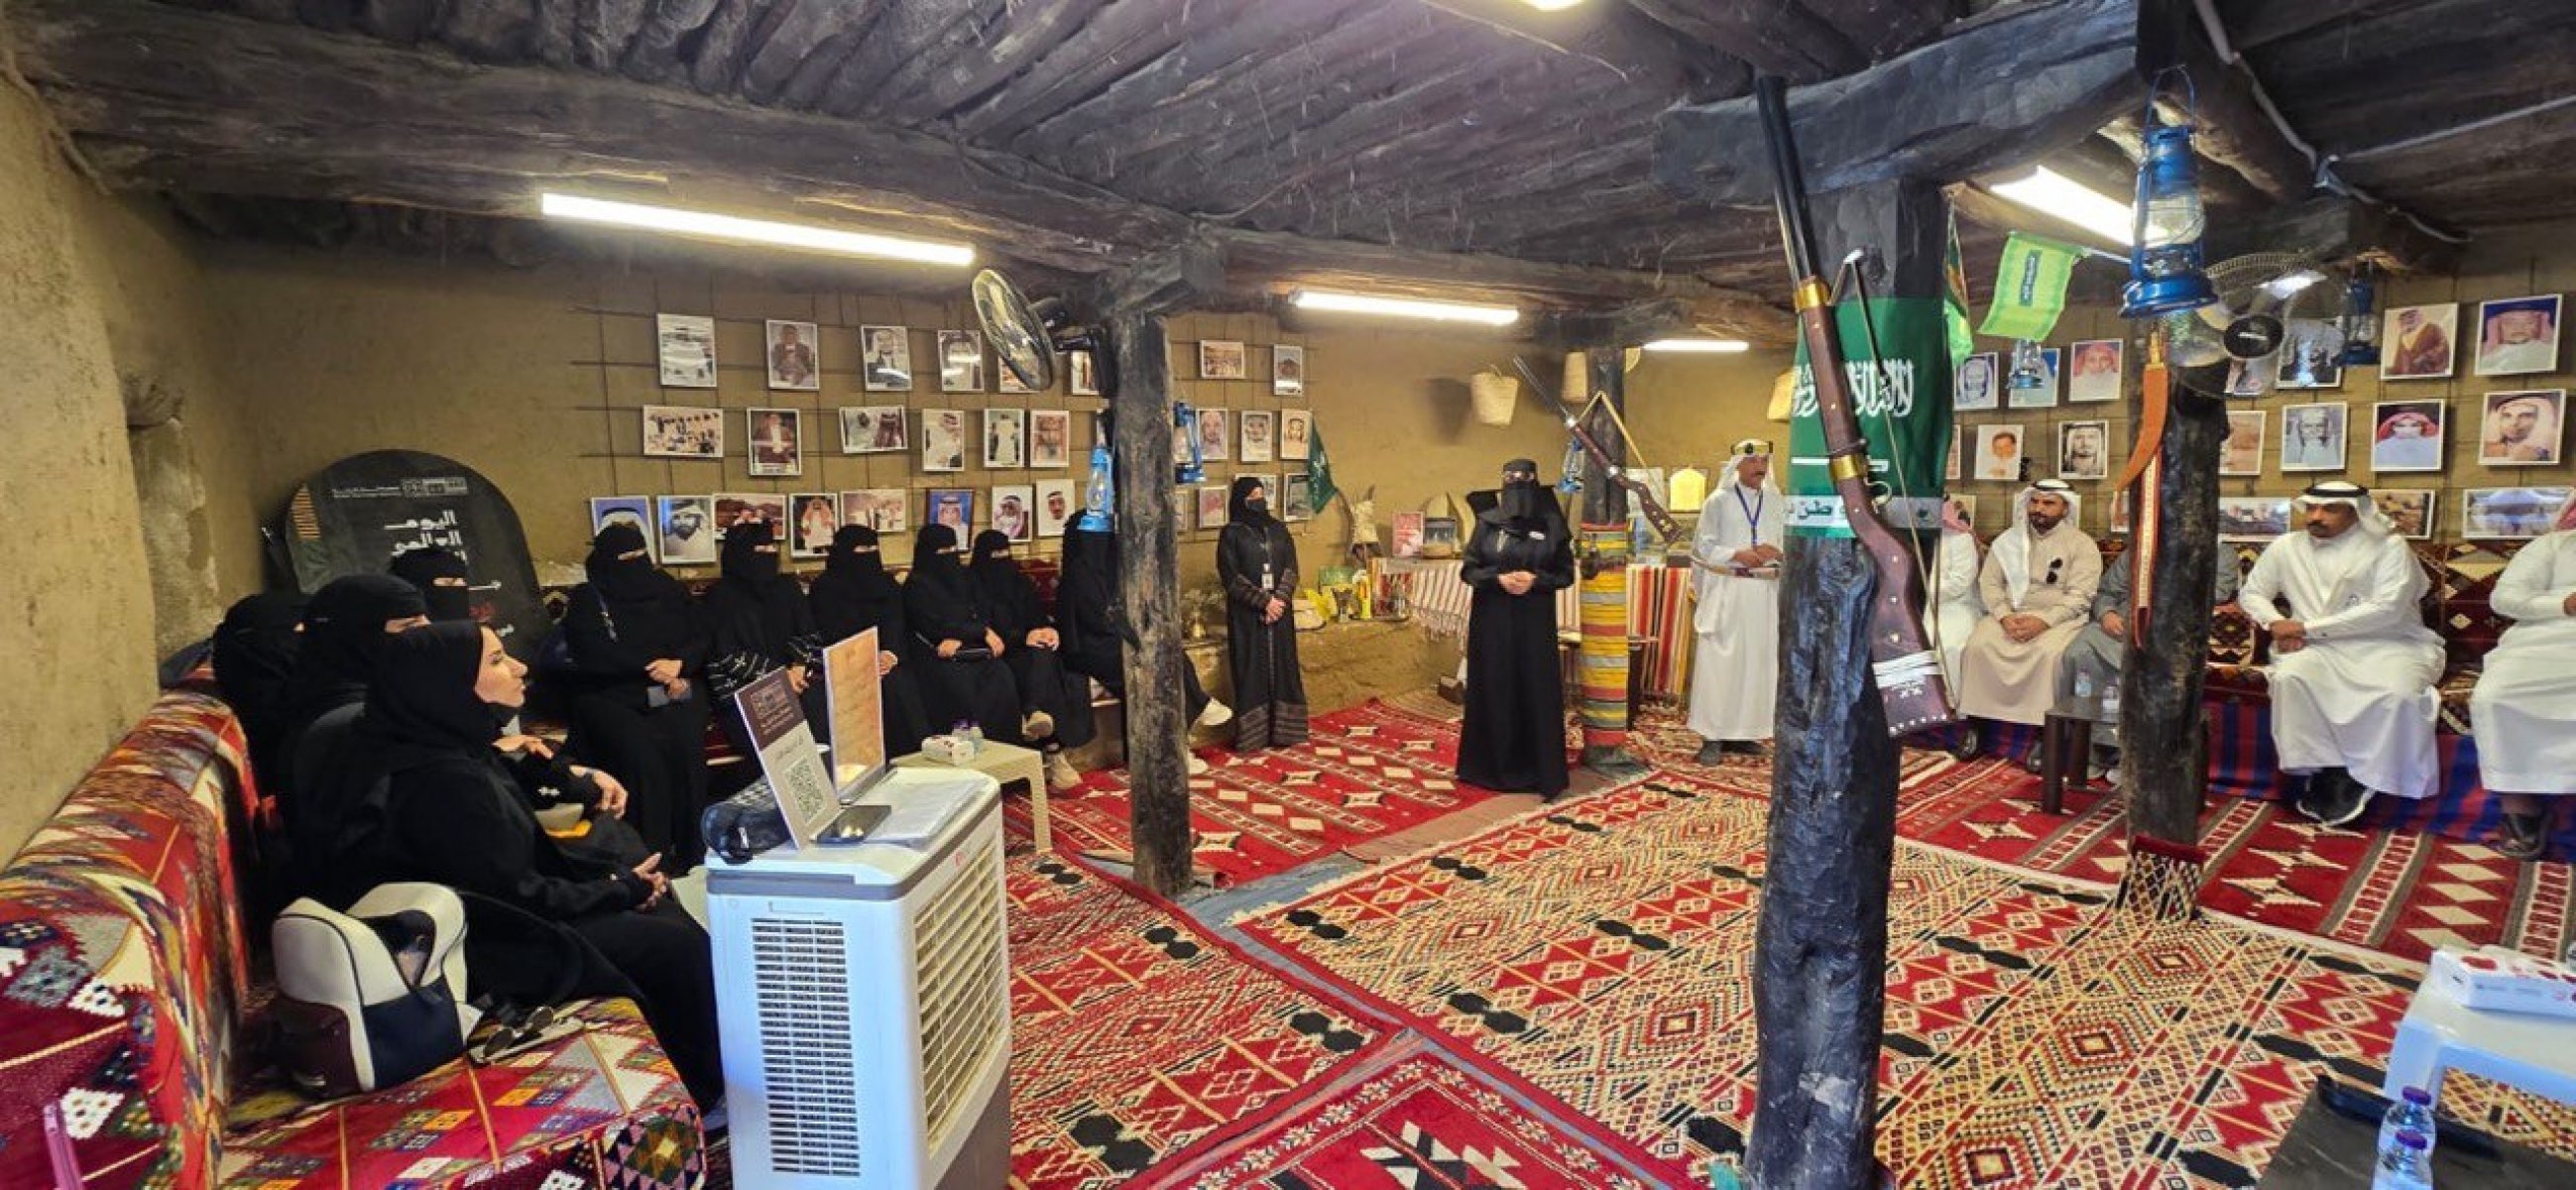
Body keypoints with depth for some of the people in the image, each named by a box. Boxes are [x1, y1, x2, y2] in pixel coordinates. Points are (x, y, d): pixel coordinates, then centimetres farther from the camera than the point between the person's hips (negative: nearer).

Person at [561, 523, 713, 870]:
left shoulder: (669, 590, 15)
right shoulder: (586, 599, 7)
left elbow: (700, 640, 9)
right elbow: (594, 656, -7)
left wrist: (678, 665, -12)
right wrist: (654, 667, -11)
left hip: (675, 690, 2)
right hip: (609, 696, -2)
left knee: (684, 744, -28)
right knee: (639, 751, -31)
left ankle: (691, 852, -22)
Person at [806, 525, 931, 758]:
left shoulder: (887, 585, 17)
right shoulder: (825, 586, 4)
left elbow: (894, 624, 2)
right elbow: (830, 634, -5)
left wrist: (889, 653, -19)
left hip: (886, 658, 4)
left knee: (903, 683, -25)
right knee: (892, 686, -29)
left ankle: (918, 753, -23)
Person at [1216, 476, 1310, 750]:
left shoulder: (1278, 529, 10)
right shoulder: (1231, 533, -3)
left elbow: (1291, 568, 4)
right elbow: (1231, 577, -10)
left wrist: (1279, 600, -12)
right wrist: (1264, 601, -15)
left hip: (1280, 609, 4)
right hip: (1246, 613, -4)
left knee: (1282, 666, 5)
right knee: (1252, 669, -2)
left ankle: (1282, 729, 13)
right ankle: (1252, 734, 4)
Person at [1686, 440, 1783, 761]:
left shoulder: (1776, 502, 10)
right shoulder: (1718, 501, 0)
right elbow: (1703, 546, -3)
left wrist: (1775, 551, -13)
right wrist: (1737, 555, -17)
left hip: (1765, 592, 4)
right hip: (1725, 591, -4)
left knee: (1758, 662, 6)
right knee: (1719, 662, -5)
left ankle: (1743, 731, 16)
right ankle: (1712, 736, -1)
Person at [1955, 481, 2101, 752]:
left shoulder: (2082, 544, 3)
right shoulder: (2009, 540, 14)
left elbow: (2080, 596, -7)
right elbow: (1989, 582, 6)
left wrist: (2043, 621, -21)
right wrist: (2004, 616, -12)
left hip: (2057, 618, -3)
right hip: (2009, 614, 3)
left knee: (2049, 653, -34)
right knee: (1978, 644, -25)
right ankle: (1974, 725, -17)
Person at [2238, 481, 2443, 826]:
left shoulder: (2388, 547, -2)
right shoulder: (2285, 547, 8)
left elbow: (2387, 609, -13)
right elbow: (2252, 593, 14)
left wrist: (2308, 626, -18)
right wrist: (2276, 623, -8)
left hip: (2387, 644, -2)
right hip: (2319, 647, 2)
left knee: (2398, 694, -33)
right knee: (2289, 677, -32)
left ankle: (2361, 781, -13)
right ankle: (2326, 770, -20)